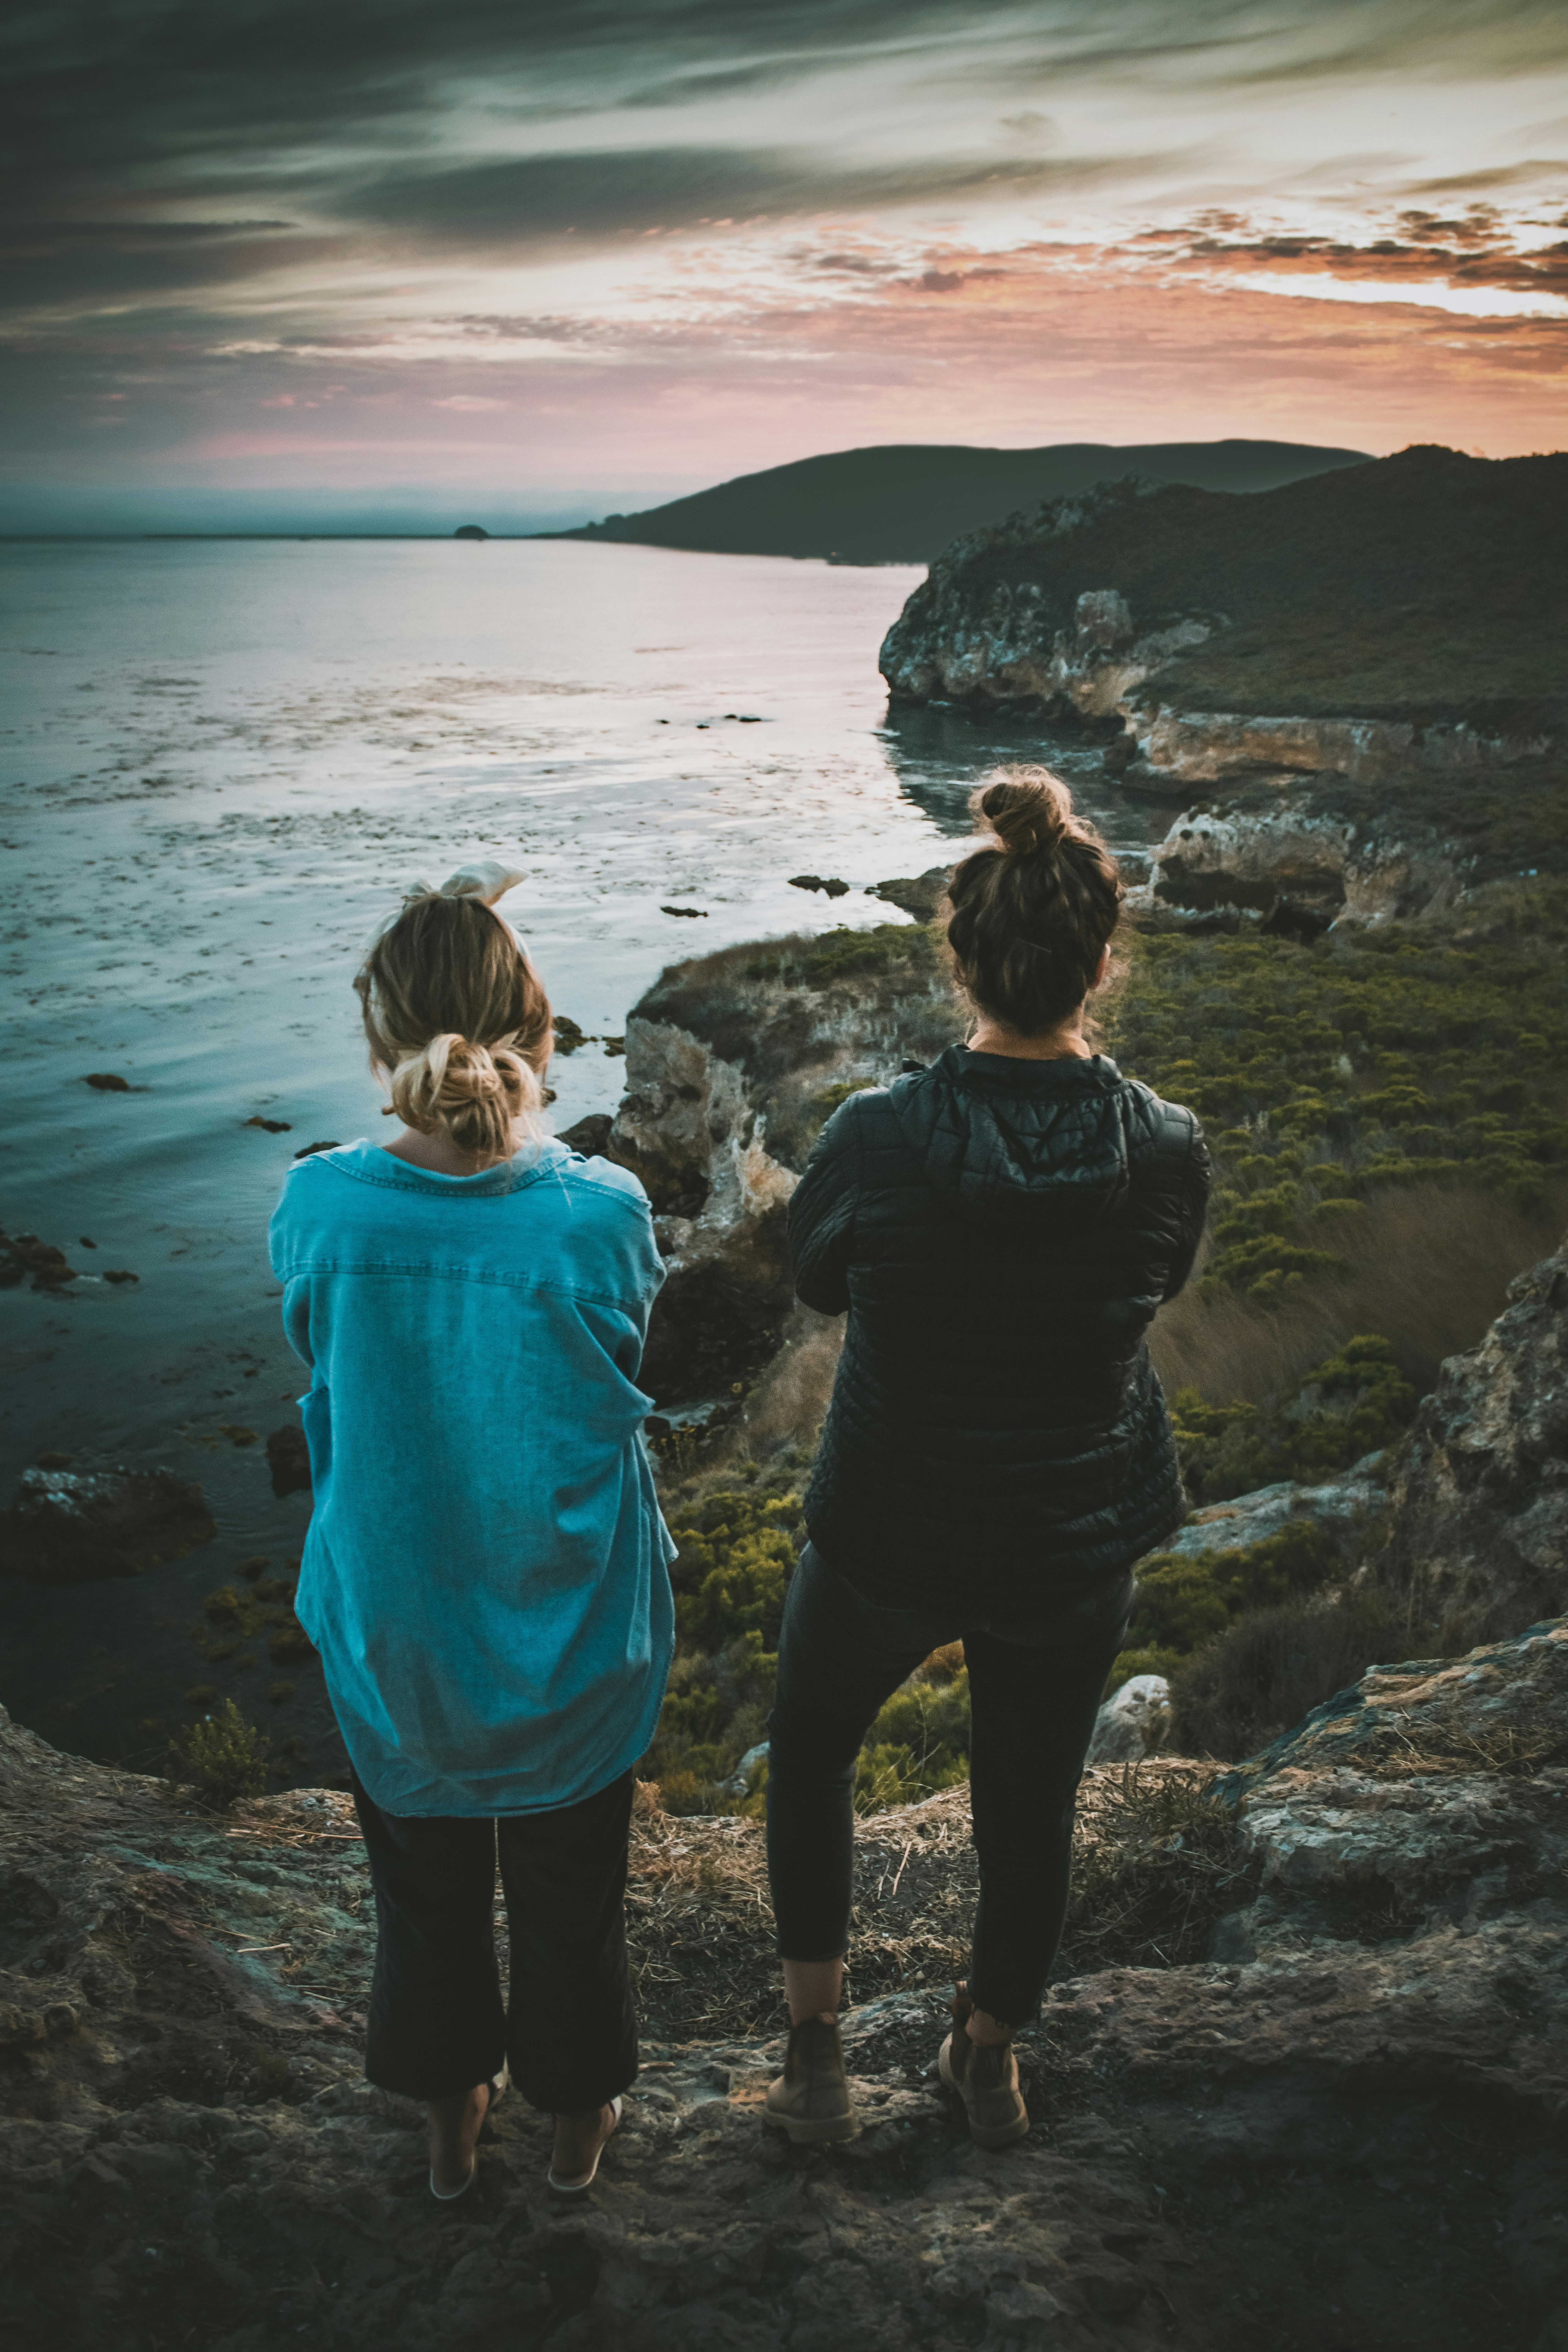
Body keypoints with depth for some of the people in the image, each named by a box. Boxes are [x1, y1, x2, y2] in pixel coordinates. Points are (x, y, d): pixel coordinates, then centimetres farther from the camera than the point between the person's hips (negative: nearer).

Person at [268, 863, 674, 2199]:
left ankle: (451, 2115, 51)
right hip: (573, 1635, -1)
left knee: (427, 1885, 27)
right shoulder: (600, 1213, -27)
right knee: (569, 1884, 25)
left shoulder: (318, 1210, -22)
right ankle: (576, 2115, 49)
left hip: (392, 1628, 1)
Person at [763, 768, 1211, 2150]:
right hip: (1076, 1547, 2)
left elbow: (816, 1284, -4)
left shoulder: (877, 1136, -24)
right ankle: (992, 2053, 47)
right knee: (1032, 1805, 24)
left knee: (812, 1749, 27)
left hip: (888, 1534, -1)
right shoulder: (1169, 1151, -19)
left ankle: (817, 2042, 36)